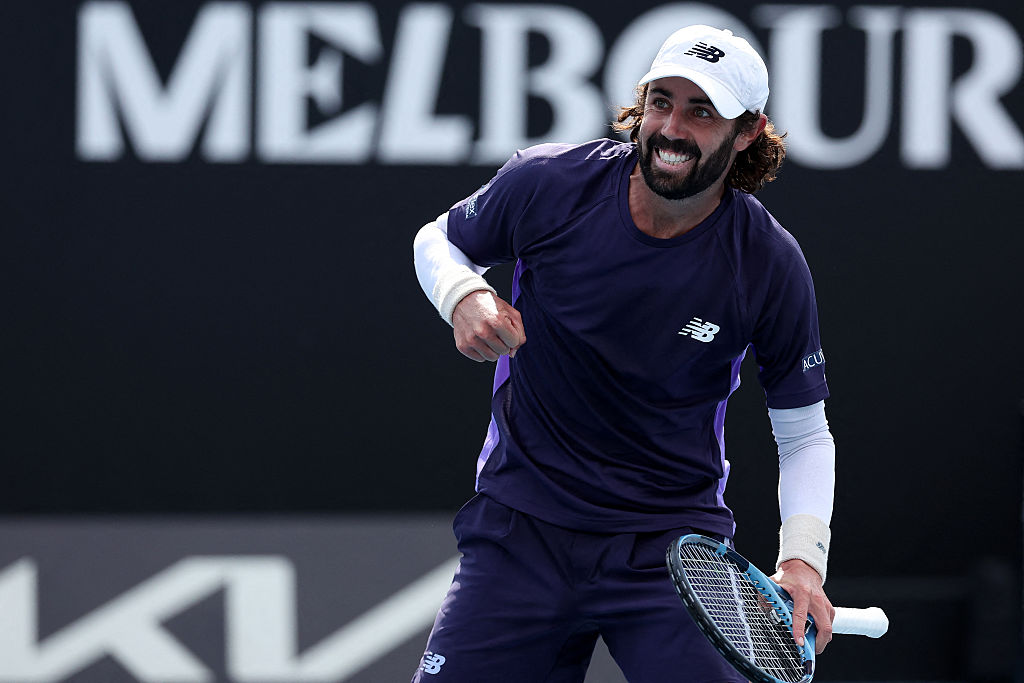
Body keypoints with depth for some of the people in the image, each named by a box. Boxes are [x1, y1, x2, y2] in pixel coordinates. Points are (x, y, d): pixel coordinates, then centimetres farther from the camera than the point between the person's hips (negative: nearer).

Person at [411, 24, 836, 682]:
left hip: (674, 543, -1)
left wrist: (804, 556, -15)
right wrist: (464, 295, -12)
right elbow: (439, 240, 12)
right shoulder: (549, 183, -10)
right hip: (522, 528, 1)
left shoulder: (771, 265, -10)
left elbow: (804, 433, 1)